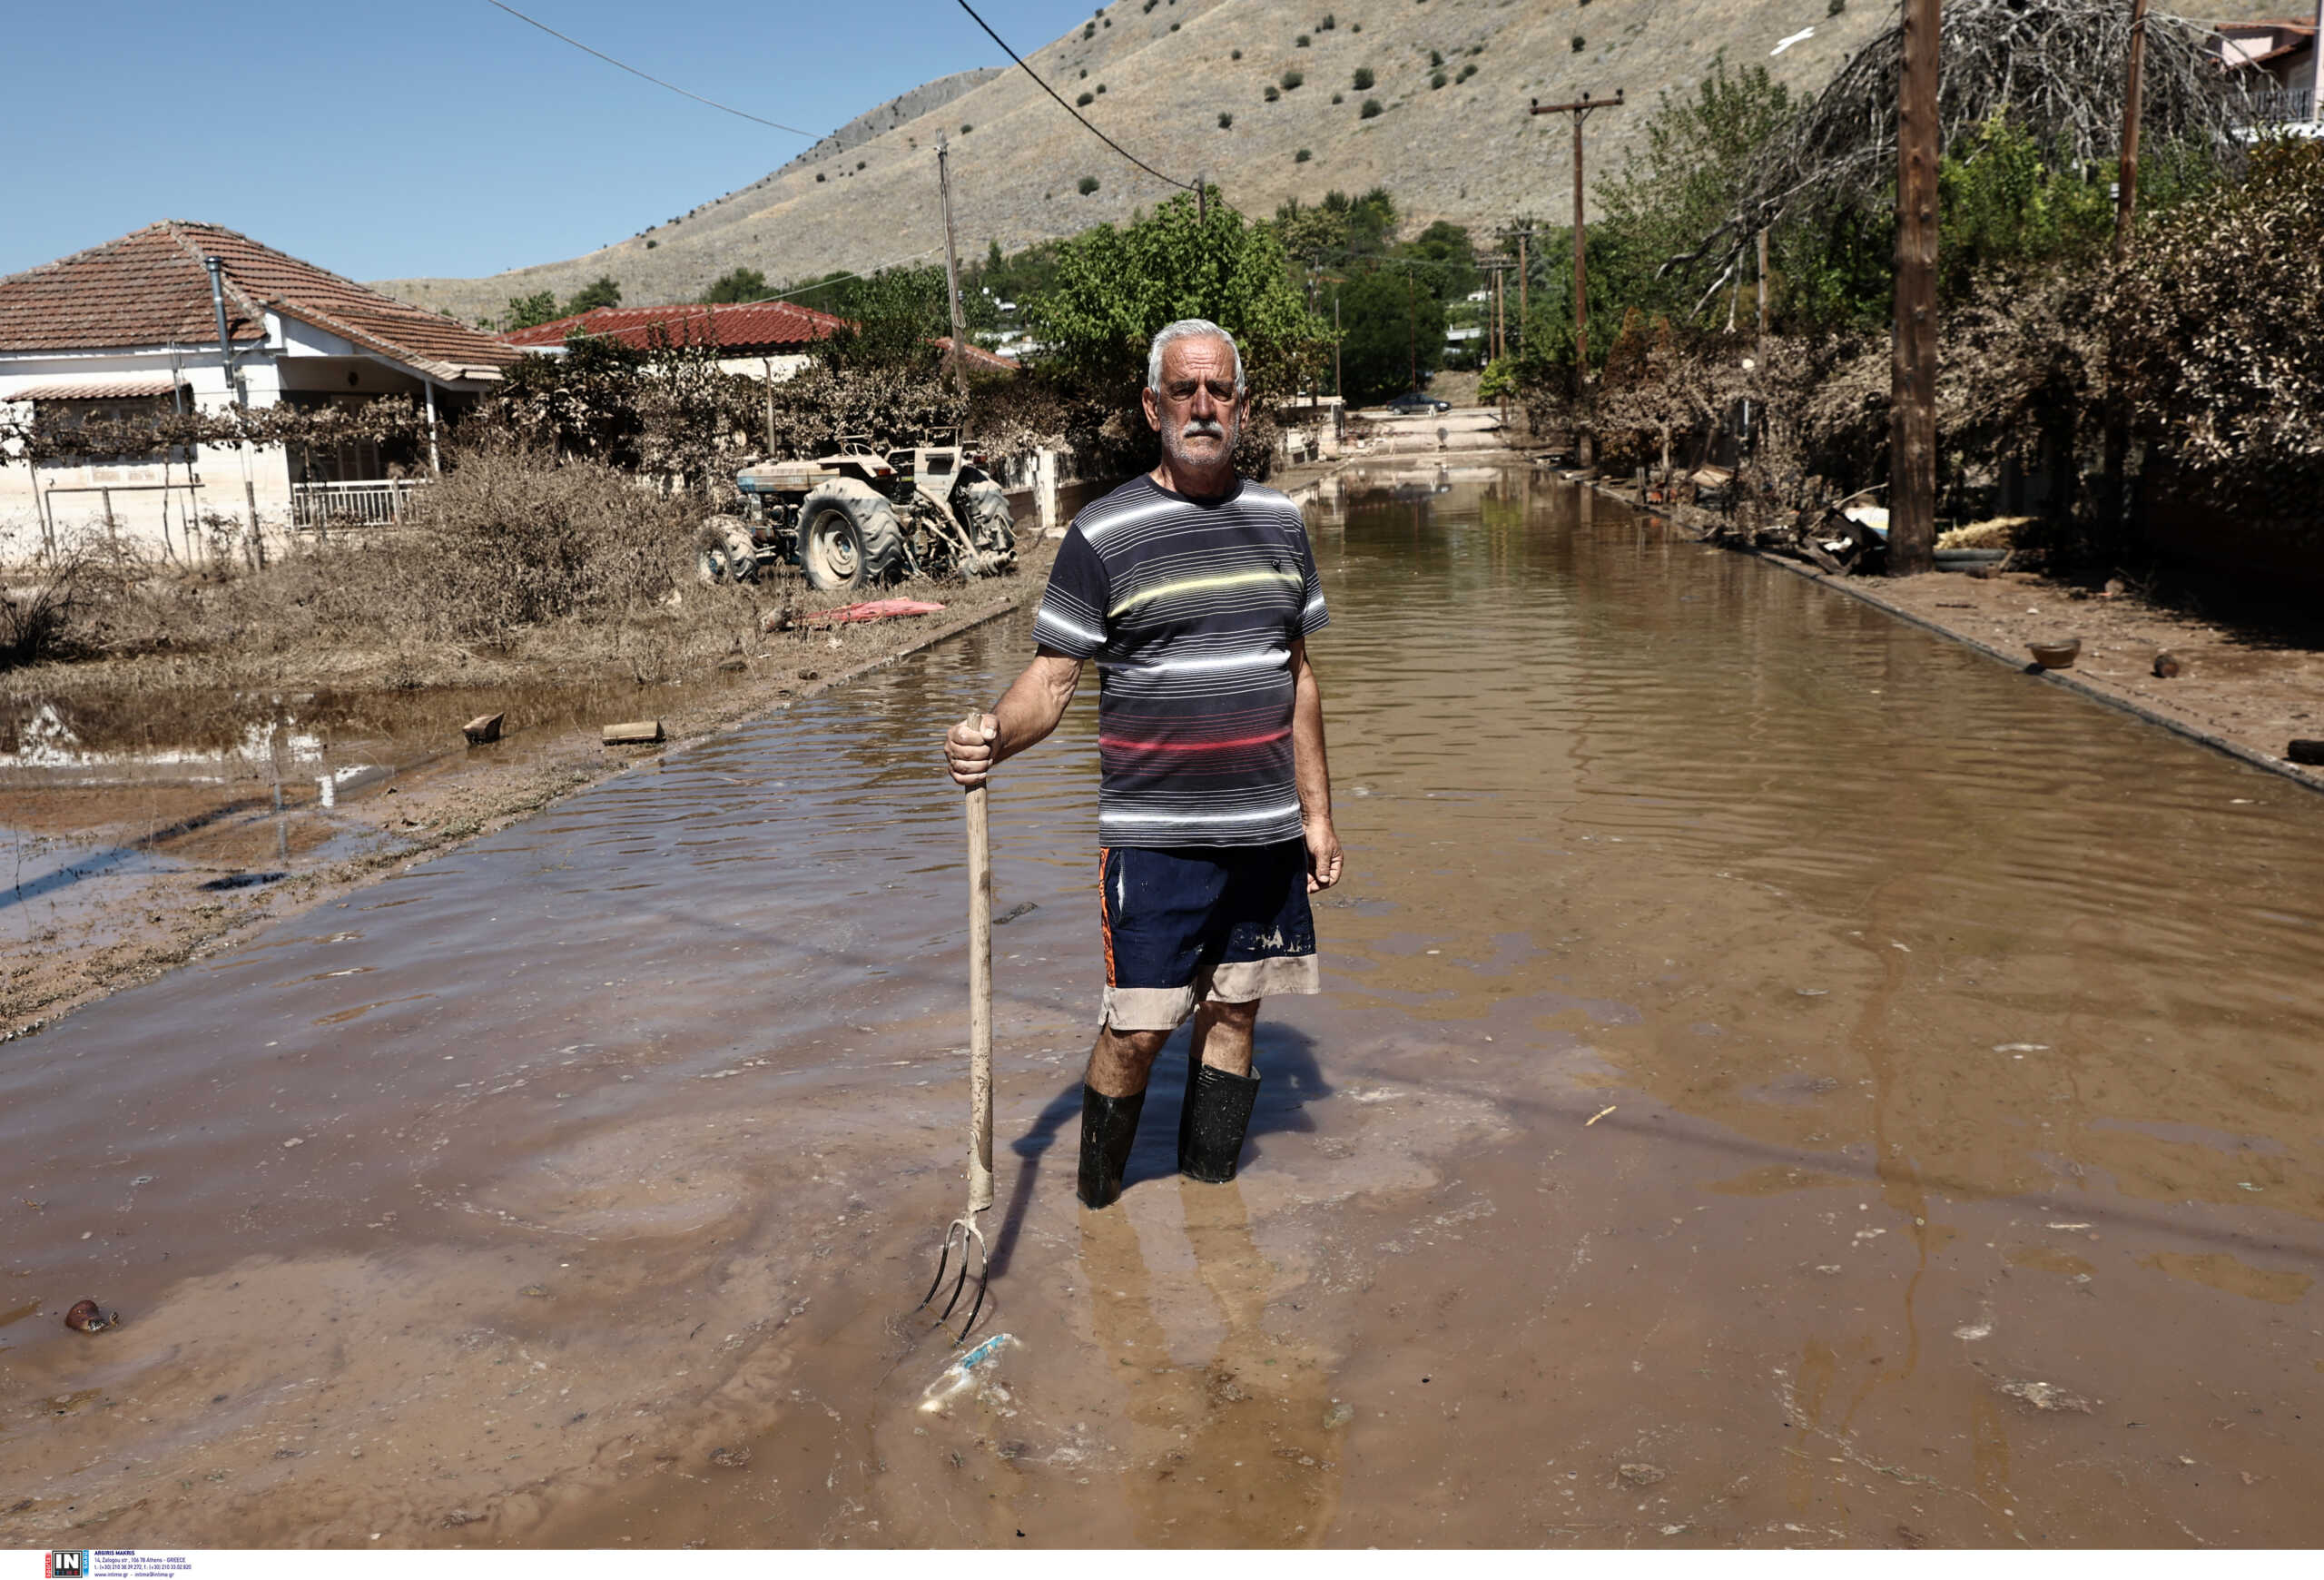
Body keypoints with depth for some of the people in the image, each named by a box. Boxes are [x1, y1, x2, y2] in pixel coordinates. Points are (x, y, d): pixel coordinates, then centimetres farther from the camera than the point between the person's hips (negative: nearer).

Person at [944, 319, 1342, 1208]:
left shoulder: (1280, 521, 10)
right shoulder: (1105, 532, -4)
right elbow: (1053, 675, -6)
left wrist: (1316, 811, 15)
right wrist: (991, 739, -27)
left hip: (1266, 833, 5)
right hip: (1154, 835, -4)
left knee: (1233, 1013, 12)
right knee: (1137, 1029, -4)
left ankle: (1210, 1195, 27)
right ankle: (1098, 1210, 16)